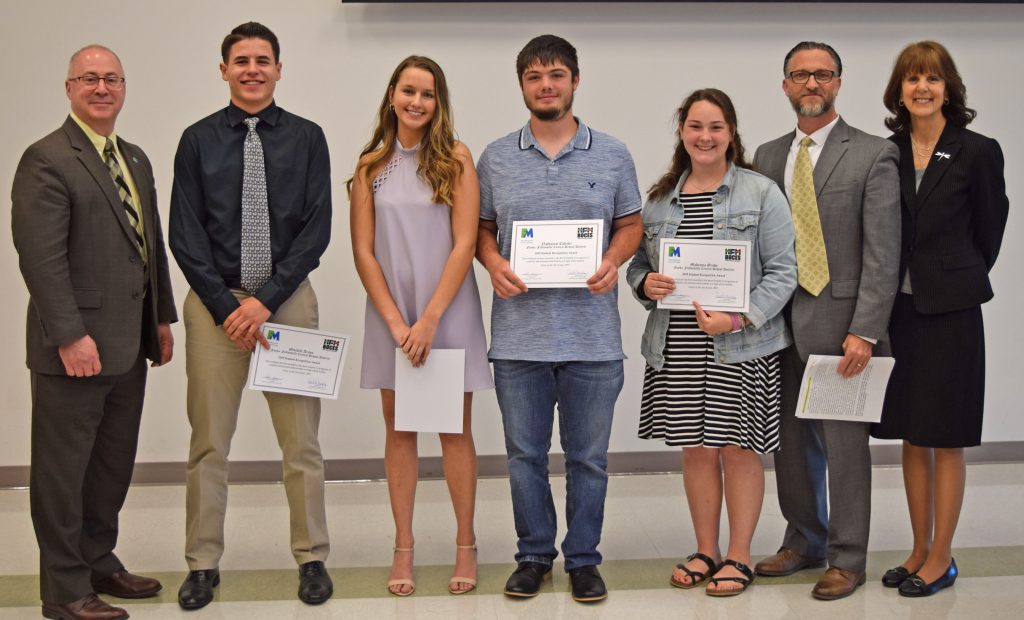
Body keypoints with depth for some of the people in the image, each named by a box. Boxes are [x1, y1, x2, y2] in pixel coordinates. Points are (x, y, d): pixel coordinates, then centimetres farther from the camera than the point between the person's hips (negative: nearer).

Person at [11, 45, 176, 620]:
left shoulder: (136, 159, 15)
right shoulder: (47, 160, -11)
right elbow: (41, 256, -18)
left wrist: (163, 317, 14)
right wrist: (71, 336, -21)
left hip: (128, 344, 8)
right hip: (75, 346, -8)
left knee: (114, 463, 17)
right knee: (64, 468, 3)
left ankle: (99, 561, 31)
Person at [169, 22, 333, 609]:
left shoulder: (307, 138, 4)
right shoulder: (199, 140, 5)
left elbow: (317, 229, -2)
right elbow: (186, 235, 1)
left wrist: (266, 300, -10)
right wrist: (227, 306, -9)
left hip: (288, 297, 0)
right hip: (214, 300, 0)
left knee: (302, 440, 3)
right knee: (209, 441, 4)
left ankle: (312, 558, 14)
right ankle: (203, 564, 13)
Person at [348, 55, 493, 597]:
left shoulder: (456, 159, -2)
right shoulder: (371, 166, 4)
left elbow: (464, 245, -7)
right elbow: (363, 252, 2)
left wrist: (429, 319, -12)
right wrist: (396, 321, -7)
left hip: (448, 312, -2)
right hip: (389, 315, 2)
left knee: (455, 431, 4)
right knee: (399, 431, 7)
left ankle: (465, 546, 13)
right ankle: (403, 548, 14)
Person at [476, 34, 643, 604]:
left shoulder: (612, 155, 4)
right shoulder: (496, 158, 6)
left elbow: (631, 224, 9)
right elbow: (482, 227, 11)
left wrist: (613, 262, -10)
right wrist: (494, 262, -9)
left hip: (593, 336, -1)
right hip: (518, 336, 1)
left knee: (589, 456, 7)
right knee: (525, 454, 10)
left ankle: (584, 558, 20)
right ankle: (534, 554, 24)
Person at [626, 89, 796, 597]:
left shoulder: (761, 193, -3)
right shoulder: (660, 198, 9)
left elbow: (782, 271, -6)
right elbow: (638, 263, 16)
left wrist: (738, 317, -18)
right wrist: (646, 284, -7)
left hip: (741, 346, -3)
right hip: (677, 347, 4)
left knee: (739, 450, 3)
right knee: (695, 449, 10)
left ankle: (739, 556, 16)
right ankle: (706, 551, 23)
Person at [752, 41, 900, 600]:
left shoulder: (873, 155, -3)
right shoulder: (767, 157, 13)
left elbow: (882, 254, -9)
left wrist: (864, 330, -15)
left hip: (840, 321, -5)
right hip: (782, 322, 5)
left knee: (844, 444, 1)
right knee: (791, 440, 12)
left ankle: (846, 559, 13)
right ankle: (804, 540, 28)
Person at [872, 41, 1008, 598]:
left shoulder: (977, 153, -7)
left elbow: (989, 230, 1)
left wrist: (955, 280, 7)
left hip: (950, 310, -4)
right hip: (899, 307, 4)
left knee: (945, 438, 3)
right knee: (911, 436, 11)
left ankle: (941, 559, 13)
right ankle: (920, 551, 22)